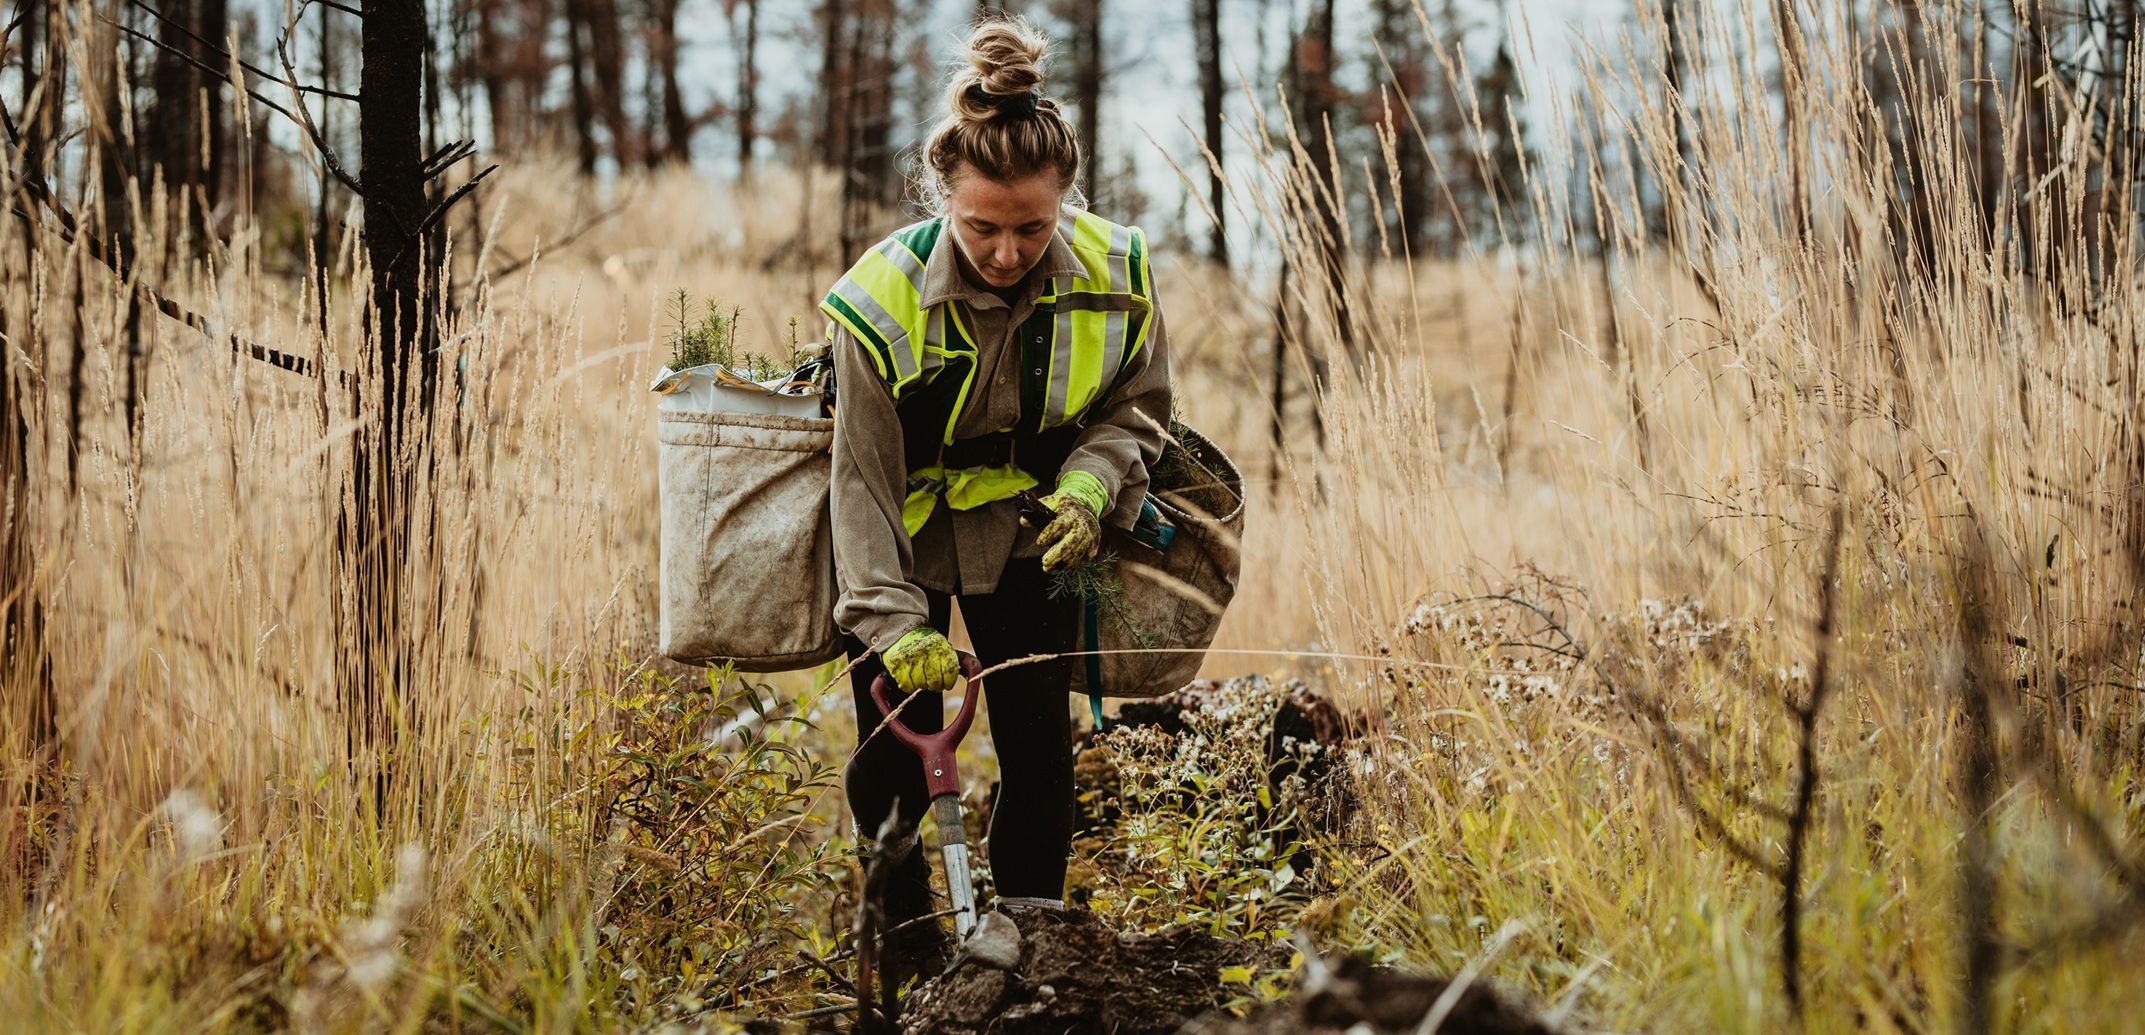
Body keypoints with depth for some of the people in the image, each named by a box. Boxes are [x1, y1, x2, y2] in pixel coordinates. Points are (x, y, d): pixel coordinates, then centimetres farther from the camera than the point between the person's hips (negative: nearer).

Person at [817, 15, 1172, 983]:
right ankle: (905, 948, 21)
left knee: (1041, 741, -2)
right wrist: (892, 621, -31)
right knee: (894, 751, 0)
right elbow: (864, 478, -23)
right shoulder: (883, 298, -28)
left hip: (1028, 531, 2)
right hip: (909, 532, -2)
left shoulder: (1114, 274, -20)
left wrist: (1089, 485, -23)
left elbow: (1136, 407, -2)